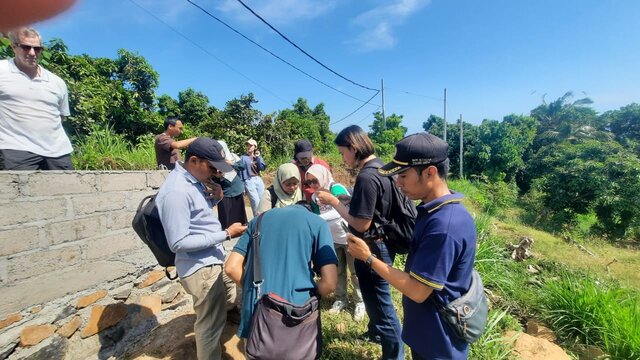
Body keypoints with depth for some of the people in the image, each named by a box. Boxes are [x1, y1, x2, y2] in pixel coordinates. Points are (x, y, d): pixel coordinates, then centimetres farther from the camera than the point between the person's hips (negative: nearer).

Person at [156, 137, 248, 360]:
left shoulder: (194, 180, 2)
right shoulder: (176, 191, -27)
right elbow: (178, 243, -27)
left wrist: (215, 198, -5)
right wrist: (225, 235, -25)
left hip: (208, 261, 10)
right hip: (201, 267, -10)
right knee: (212, 321, 10)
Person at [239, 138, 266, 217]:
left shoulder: (258, 157, 13)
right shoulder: (243, 157, 2)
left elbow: (262, 168, -2)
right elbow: (240, 172, -1)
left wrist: (258, 157, -8)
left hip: (259, 180, 5)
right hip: (249, 181, -4)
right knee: (256, 202, -12)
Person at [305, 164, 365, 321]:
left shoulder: (337, 188, -25)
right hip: (333, 239, 6)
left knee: (355, 272, 8)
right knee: (338, 272, 17)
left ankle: (360, 303, 26)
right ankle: (341, 299, 36)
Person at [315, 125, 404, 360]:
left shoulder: (366, 177, -27)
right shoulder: (378, 167, 4)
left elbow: (361, 224, -25)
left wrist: (334, 202, -17)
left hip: (373, 248, -10)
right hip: (378, 244, 10)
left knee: (380, 301, 9)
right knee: (374, 296, 28)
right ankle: (376, 332, 51)